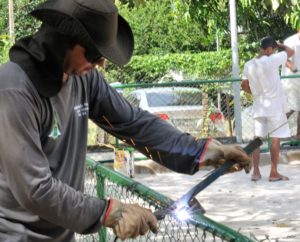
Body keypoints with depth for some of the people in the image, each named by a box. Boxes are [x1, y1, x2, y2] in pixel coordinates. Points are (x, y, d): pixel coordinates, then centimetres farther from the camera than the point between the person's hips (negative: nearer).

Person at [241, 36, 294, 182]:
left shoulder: (249, 65, 3)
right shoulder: (272, 60, -13)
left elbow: (244, 86, 9)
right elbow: (290, 51, -2)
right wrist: (279, 45, 15)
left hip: (258, 105, 5)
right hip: (274, 105, -5)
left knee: (257, 138, 9)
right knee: (275, 139, 0)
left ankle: (256, 172, 8)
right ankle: (274, 173, 2)